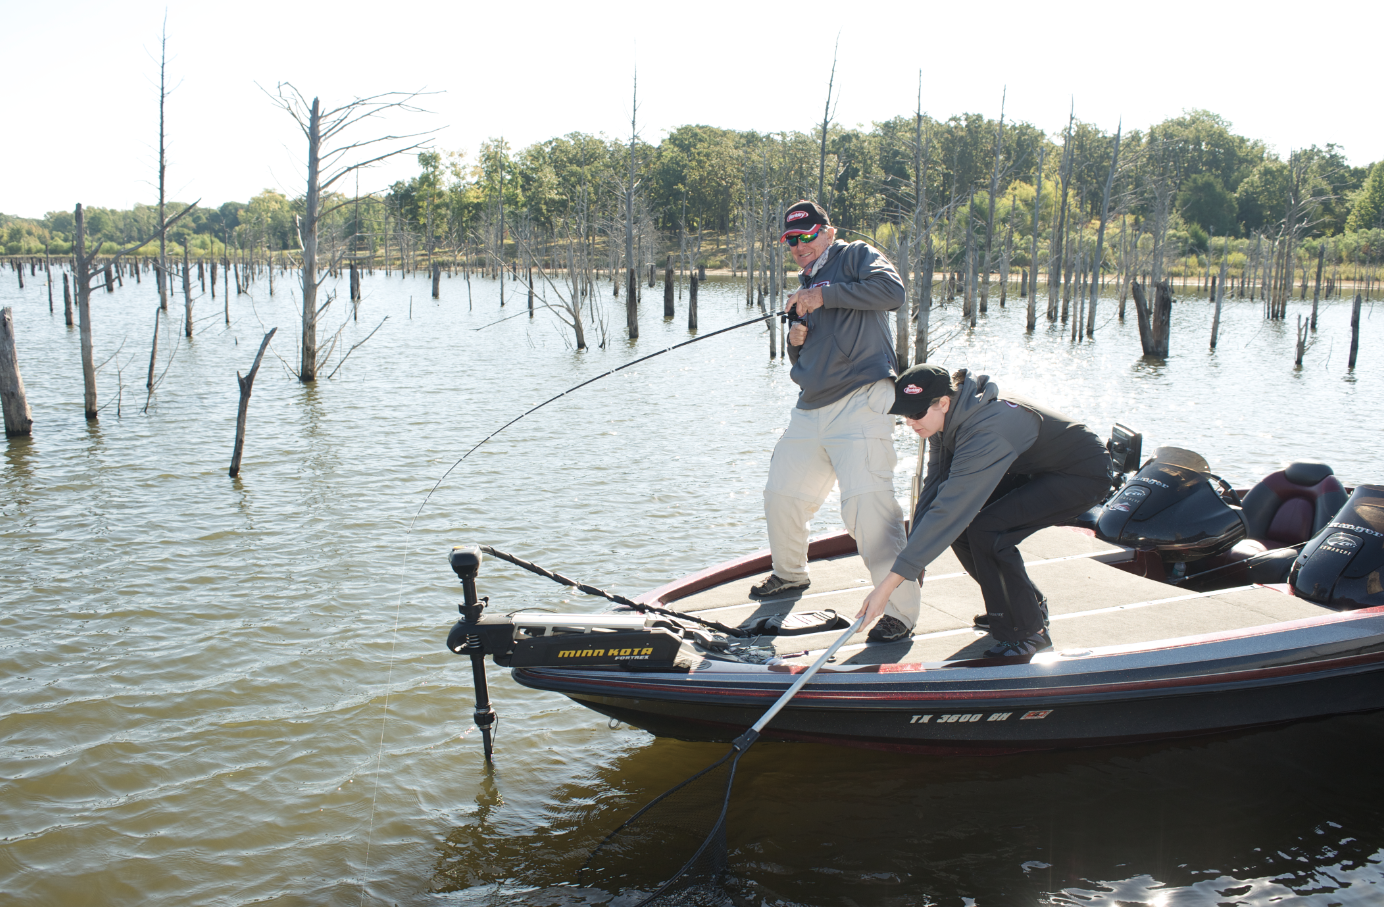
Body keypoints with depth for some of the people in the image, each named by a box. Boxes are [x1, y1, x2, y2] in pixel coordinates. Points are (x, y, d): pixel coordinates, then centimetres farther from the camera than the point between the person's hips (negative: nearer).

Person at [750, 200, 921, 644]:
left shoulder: (856, 257, 4)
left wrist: (825, 295, -15)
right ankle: (790, 573, 39)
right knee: (781, 493, 15)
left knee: (866, 502, -20)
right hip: (811, 409, 8)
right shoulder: (804, 288, 25)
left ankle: (900, 609, -14)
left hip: (860, 403, -8)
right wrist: (795, 341, 6)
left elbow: (892, 290, -17)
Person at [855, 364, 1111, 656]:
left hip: (1083, 475, -9)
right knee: (961, 524, -5)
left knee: (985, 530, -25)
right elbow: (936, 485, -5)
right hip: (1036, 469, 9)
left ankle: (1028, 632, -7)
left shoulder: (985, 429, -36)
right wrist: (913, 559, -14)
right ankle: (1030, 606, 16)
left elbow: (947, 510, -41)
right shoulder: (947, 418, -10)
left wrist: (891, 582, -42)